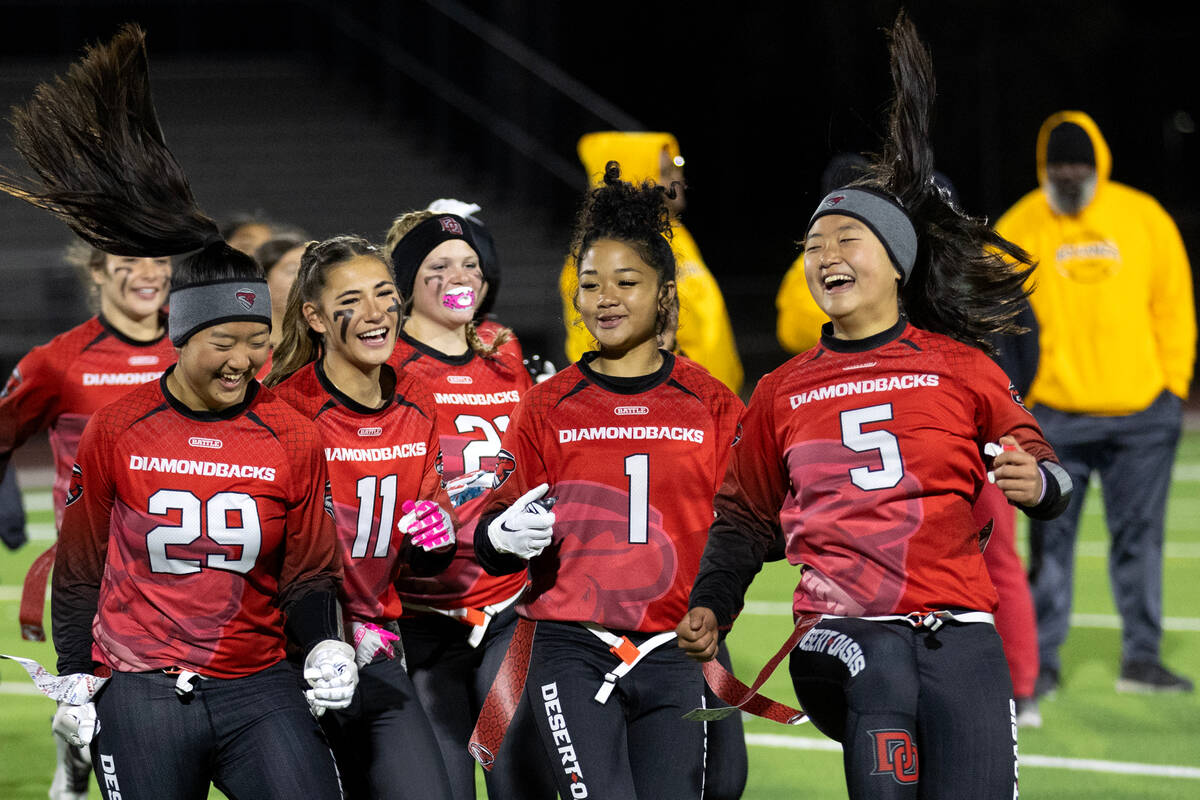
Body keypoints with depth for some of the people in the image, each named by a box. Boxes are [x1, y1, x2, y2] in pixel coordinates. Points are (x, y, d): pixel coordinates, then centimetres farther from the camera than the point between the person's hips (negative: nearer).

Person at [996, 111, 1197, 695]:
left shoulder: (1144, 219, 3)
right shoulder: (1018, 230, -1)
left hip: (1141, 412, 1)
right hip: (1054, 417, -1)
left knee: (1138, 536, 4)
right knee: (1050, 540, 1)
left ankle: (1141, 657, 11)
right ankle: (1042, 662, 8)